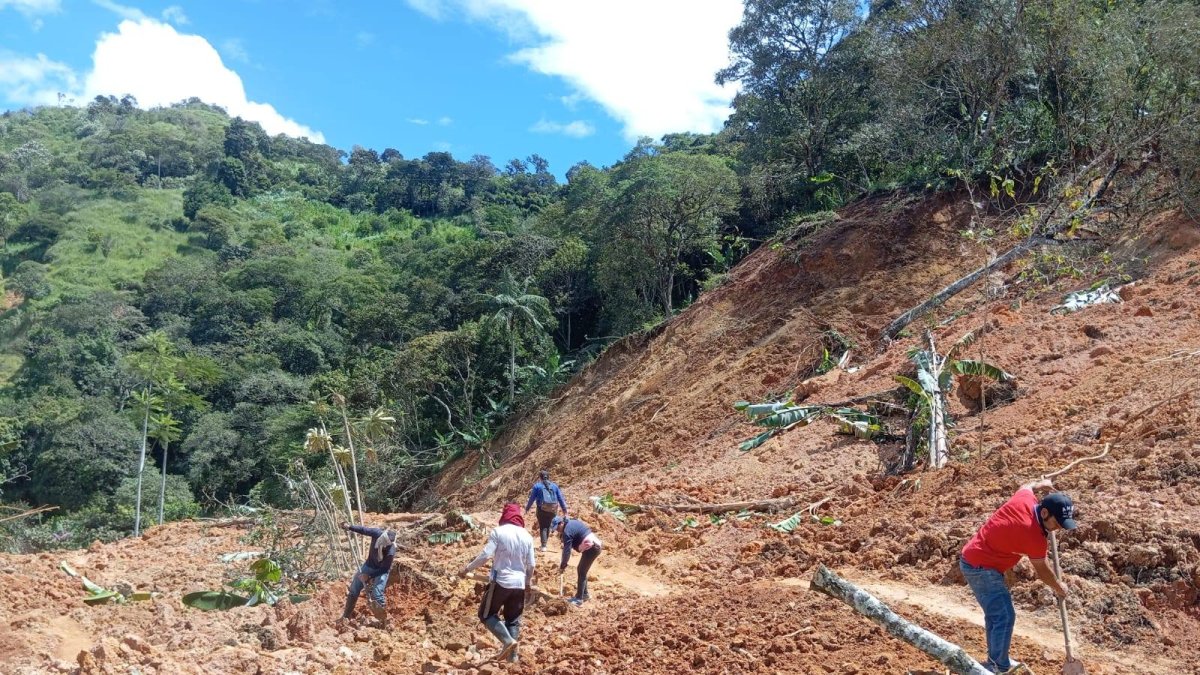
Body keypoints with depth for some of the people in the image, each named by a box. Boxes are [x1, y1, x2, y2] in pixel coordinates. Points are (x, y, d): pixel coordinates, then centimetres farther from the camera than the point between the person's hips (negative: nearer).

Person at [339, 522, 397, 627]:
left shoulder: (390, 551, -36)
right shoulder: (377, 533, -27)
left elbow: (384, 569, -25)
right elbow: (364, 529, -10)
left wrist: (369, 576, -25)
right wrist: (350, 527, -22)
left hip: (381, 570, -6)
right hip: (369, 565, 6)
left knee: (376, 595, -17)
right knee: (354, 590, 12)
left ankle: (383, 623, 2)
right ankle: (346, 616, 32)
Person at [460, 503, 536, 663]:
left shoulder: (498, 532, -8)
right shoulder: (527, 536, 6)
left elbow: (485, 555, -15)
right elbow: (531, 564, 8)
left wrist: (467, 569, -4)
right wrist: (528, 581, 26)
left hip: (500, 581, -5)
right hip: (519, 584, 5)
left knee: (486, 614, 10)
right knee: (513, 620, 16)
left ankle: (507, 640, -7)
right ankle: (512, 655, 15)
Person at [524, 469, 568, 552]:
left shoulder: (537, 486, 2)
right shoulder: (554, 485, 10)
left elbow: (532, 498, 4)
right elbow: (560, 498, 10)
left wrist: (527, 508, 17)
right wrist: (564, 509, 17)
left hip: (542, 509, -3)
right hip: (553, 509, 3)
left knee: (543, 527, 3)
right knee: (548, 526, 18)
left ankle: (544, 546, -7)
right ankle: (544, 543, 27)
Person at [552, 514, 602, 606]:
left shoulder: (567, 531, -16)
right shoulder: (572, 522, 12)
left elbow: (567, 550, -16)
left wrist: (562, 566, -8)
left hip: (591, 548, -10)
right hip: (595, 545, 10)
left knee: (581, 572, -2)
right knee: (582, 570, 18)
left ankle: (579, 599, 2)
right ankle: (584, 594, 28)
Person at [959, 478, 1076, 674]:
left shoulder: (1025, 498, -6)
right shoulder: (1036, 538, -24)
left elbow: (1026, 486, 23)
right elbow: (1042, 571, -4)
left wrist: (1040, 484, 42)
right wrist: (1058, 588, 14)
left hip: (971, 558, 10)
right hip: (982, 568, -10)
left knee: (995, 614, 20)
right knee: (1005, 617, -8)